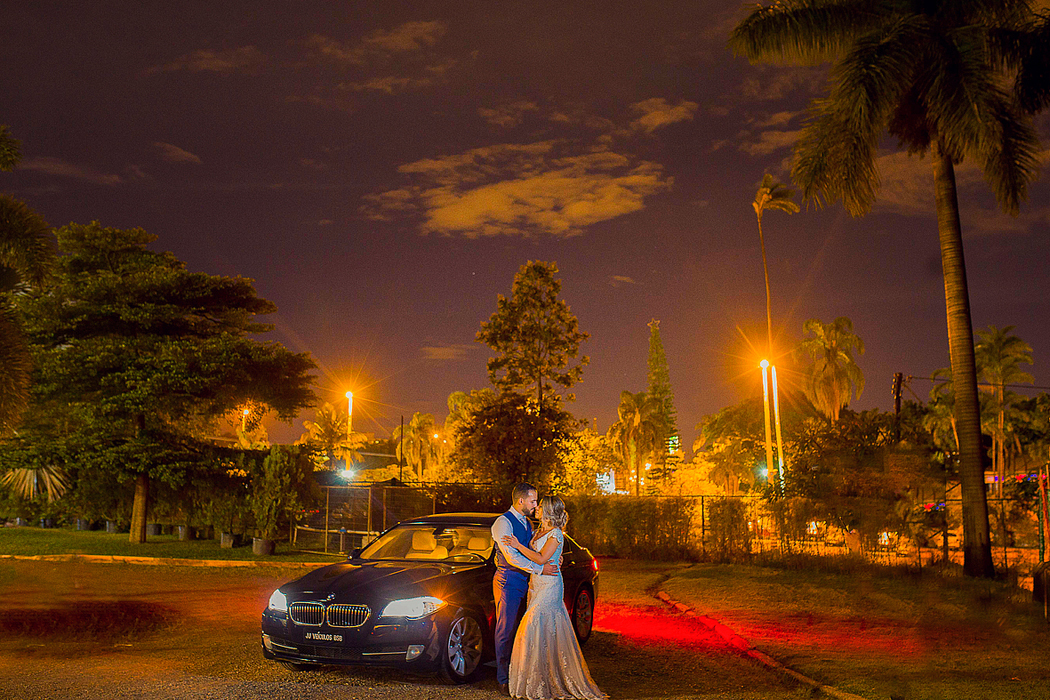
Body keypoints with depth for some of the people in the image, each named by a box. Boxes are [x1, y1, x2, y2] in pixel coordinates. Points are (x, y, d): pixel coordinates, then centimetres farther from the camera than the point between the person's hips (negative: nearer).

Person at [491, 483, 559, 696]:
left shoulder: (527, 523, 14)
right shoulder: (503, 523, -13)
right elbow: (511, 557, -20)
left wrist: (552, 558, 0)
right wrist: (540, 569, -21)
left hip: (525, 581, 8)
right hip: (508, 582, -8)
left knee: (521, 630, 10)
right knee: (506, 631, -2)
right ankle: (504, 679, 6)